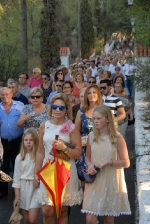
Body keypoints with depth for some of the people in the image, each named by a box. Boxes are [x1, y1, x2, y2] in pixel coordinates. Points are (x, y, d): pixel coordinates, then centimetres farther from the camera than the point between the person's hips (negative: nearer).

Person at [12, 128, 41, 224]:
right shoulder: (19, 157, 1)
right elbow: (16, 178, 3)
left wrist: (39, 180, -19)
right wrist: (17, 196, 0)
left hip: (36, 188, -3)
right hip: (23, 188, 4)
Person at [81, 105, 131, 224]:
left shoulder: (117, 137, -8)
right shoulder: (91, 136, 1)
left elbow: (126, 163, -5)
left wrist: (109, 162, -19)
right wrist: (90, 165, -8)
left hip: (111, 181, -2)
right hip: (94, 181, 2)